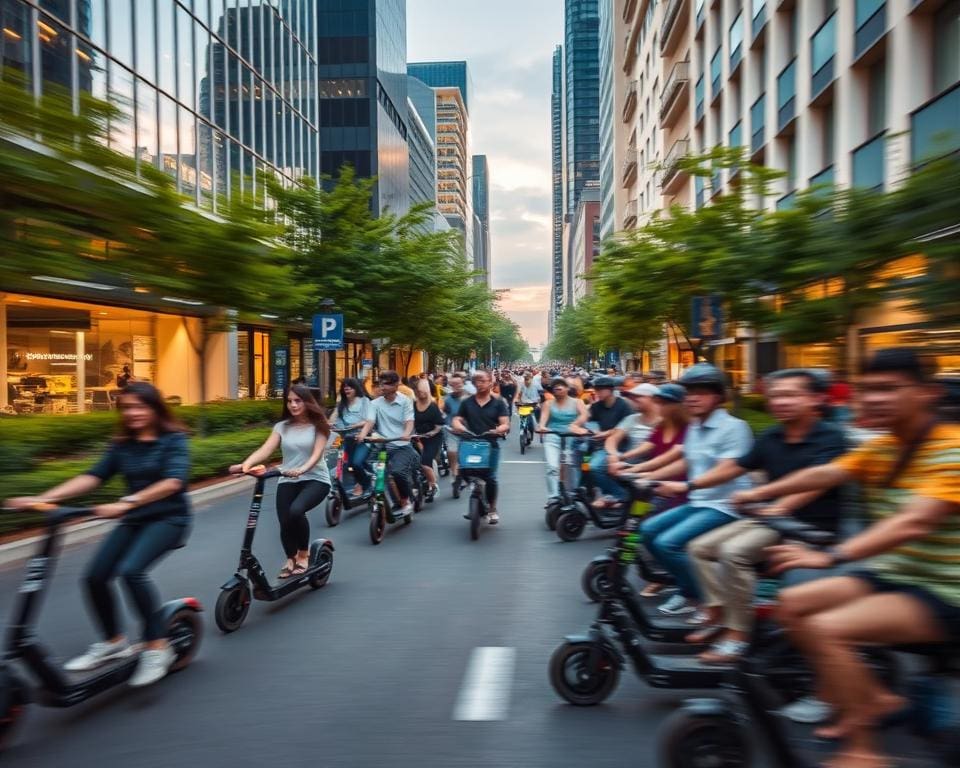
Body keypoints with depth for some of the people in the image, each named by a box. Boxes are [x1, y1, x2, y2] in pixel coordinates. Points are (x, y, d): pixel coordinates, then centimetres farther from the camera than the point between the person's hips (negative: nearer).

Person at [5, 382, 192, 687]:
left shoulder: (173, 439, -10)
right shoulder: (122, 445, 7)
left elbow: (174, 481, -26)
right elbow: (93, 476, -4)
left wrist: (126, 502, -38)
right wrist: (43, 498, -18)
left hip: (169, 517, -6)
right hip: (133, 520, 6)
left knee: (131, 570, -28)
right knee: (95, 577, -6)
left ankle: (157, 647, -15)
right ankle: (114, 642, 17)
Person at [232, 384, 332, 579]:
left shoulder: (318, 425, -1)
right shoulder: (281, 426, 7)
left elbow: (317, 453, -15)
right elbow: (265, 450, -7)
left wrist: (302, 469, -35)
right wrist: (246, 464, -27)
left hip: (315, 479, -3)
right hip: (287, 480, 3)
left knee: (296, 510, -30)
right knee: (284, 521, -13)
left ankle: (304, 554, -2)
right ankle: (290, 559, 21)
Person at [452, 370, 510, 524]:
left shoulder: (498, 403, 7)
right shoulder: (467, 402, 13)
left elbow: (505, 424, -1)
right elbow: (457, 419, 8)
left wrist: (497, 430, -23)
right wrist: (458, 426, -16)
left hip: (491, 445, -2)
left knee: (490, 477, -10)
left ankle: (492, 510, 8)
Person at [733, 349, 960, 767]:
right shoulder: (879, 447, 6)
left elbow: (914, 522, -34)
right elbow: (824, 474, -8)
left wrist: (829, 556, -46)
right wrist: (758, 493, -23)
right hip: (889, 573, 8)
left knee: (826, 630, -24)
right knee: (793, 604, 0)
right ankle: (874, 698, 16)